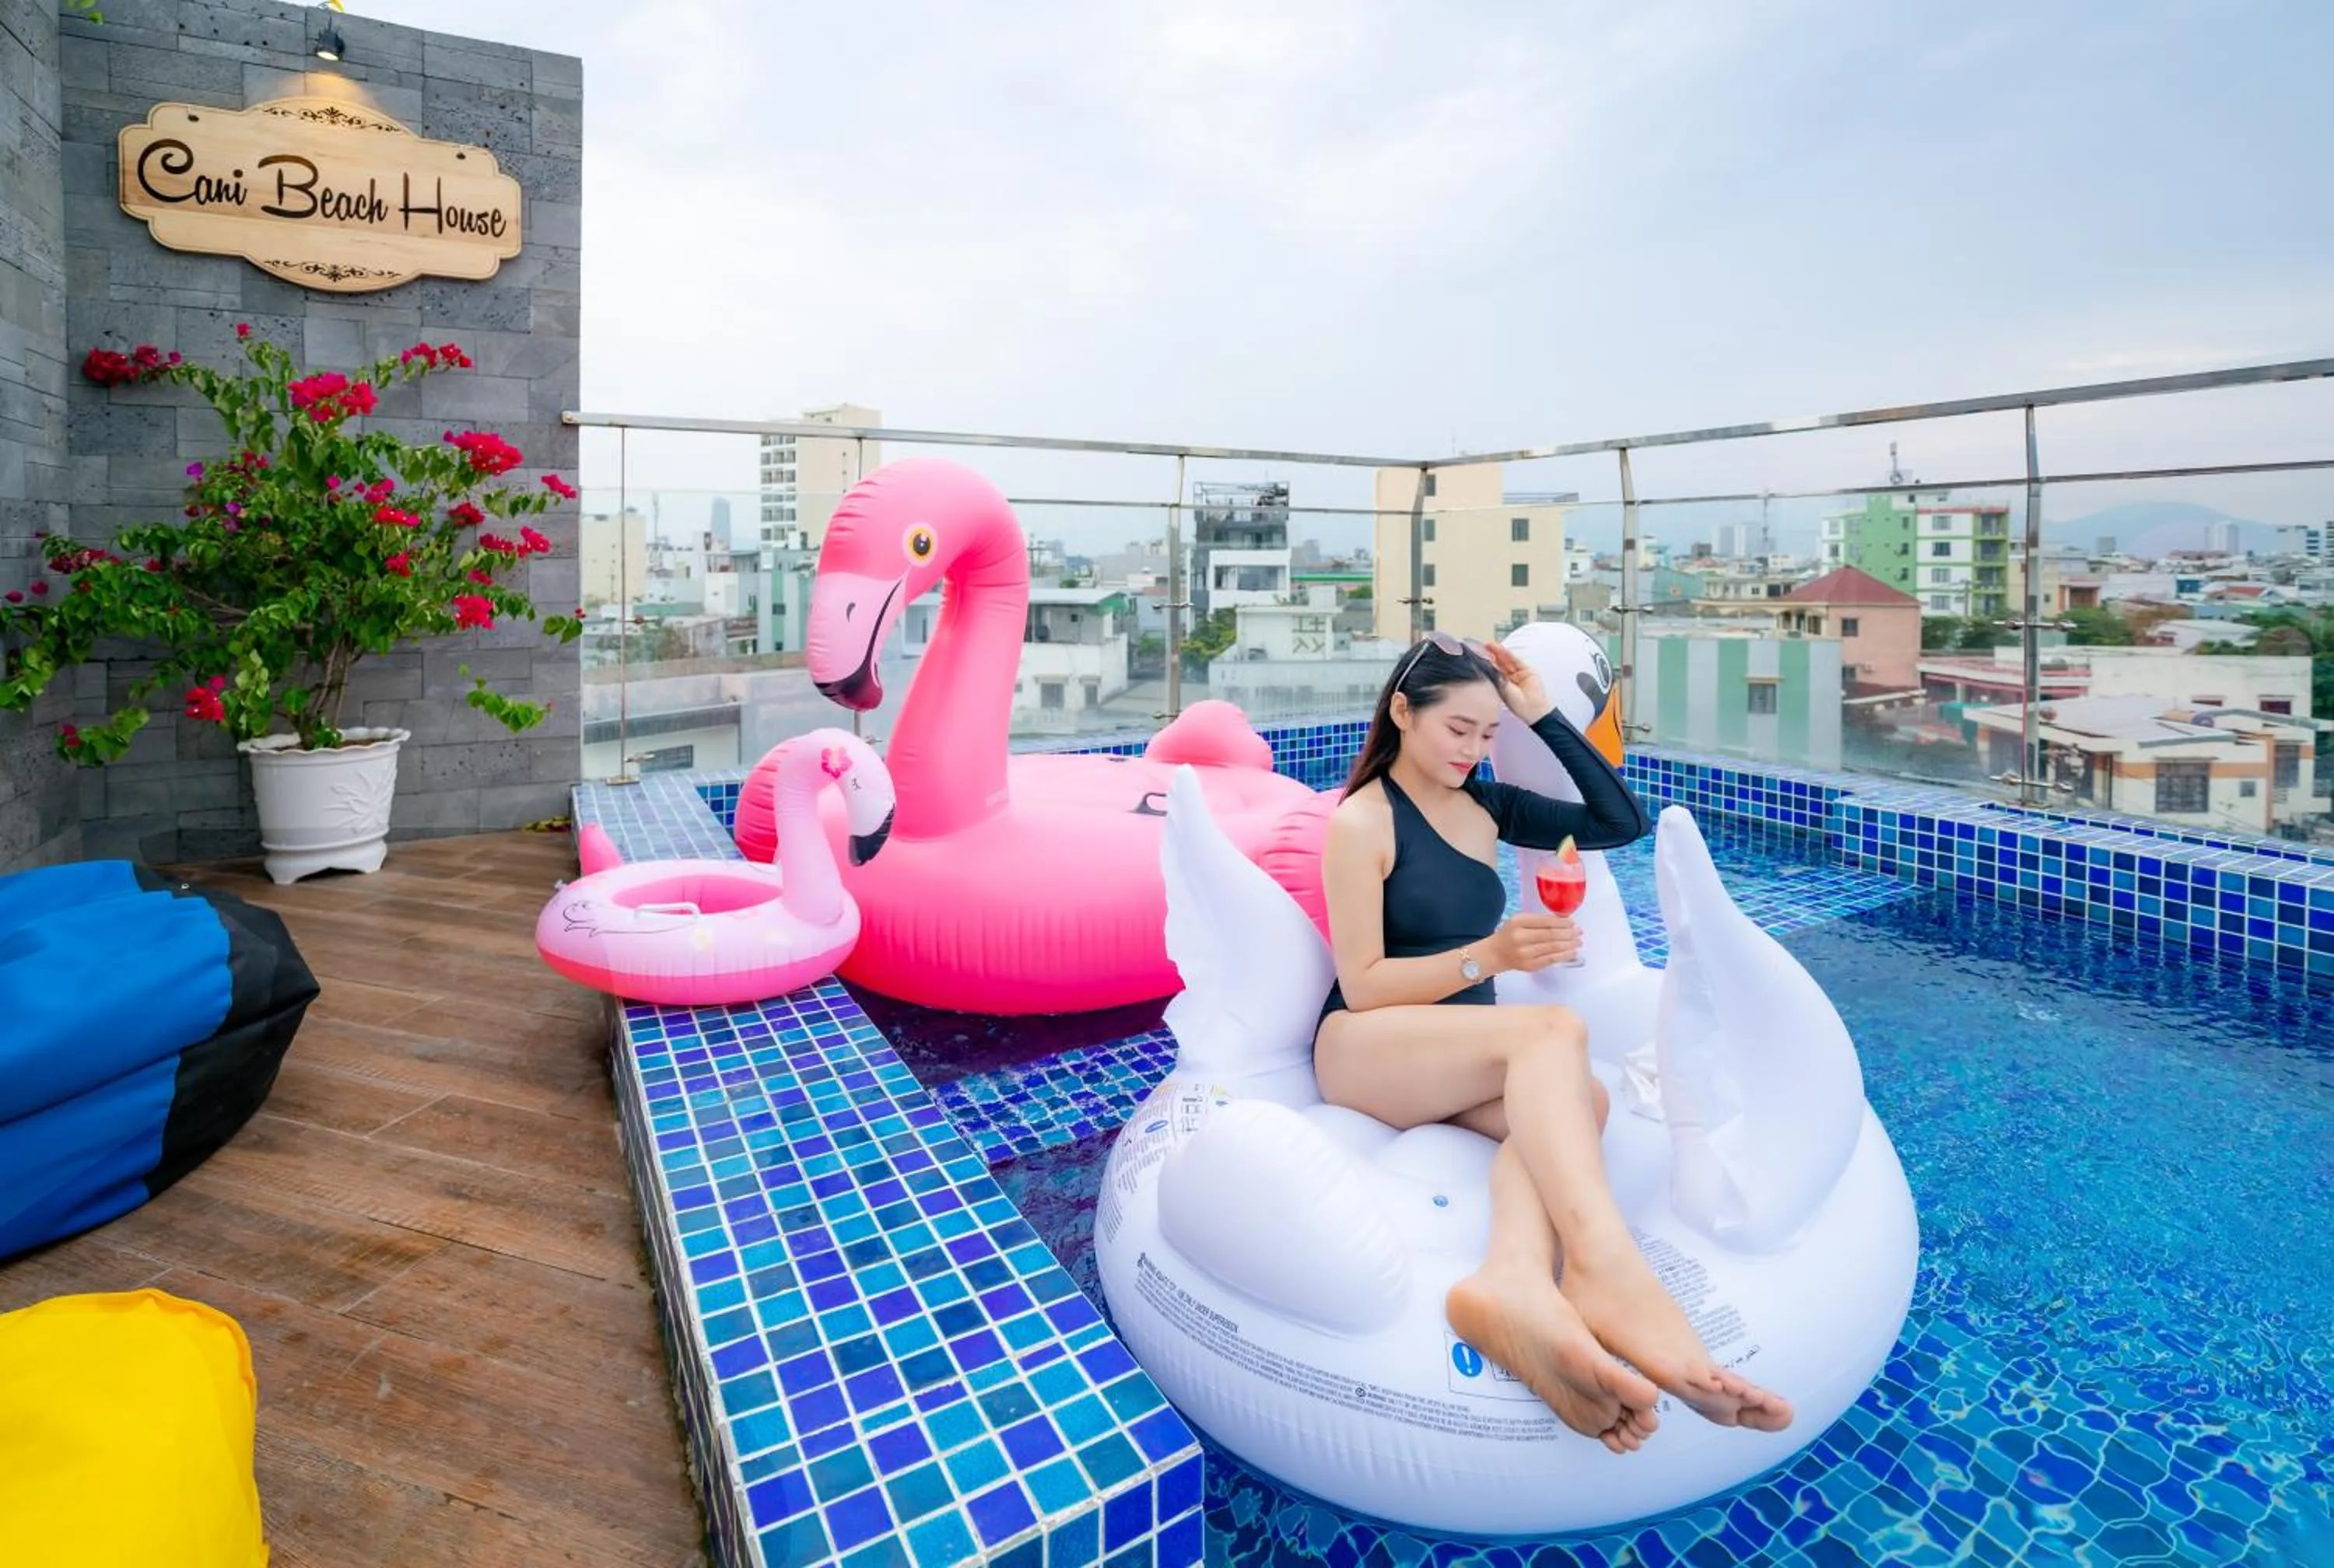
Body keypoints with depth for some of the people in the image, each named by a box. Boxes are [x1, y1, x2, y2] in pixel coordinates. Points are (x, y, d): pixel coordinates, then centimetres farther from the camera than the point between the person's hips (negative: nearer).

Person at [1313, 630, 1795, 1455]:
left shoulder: (1486, 804, 12)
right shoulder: (1362, 821, -7)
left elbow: (1623, 822, 10)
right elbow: (1362, 984, -10)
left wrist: (1544, 716, 4)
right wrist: (1489, 956, -24)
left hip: (1463, 1057, 6)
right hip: (1364, 1048, -6)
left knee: (1570, 1099, -28)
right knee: (1554, 1033, -32)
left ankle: (1514, 1279, -56)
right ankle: (1606, 1270, -54)